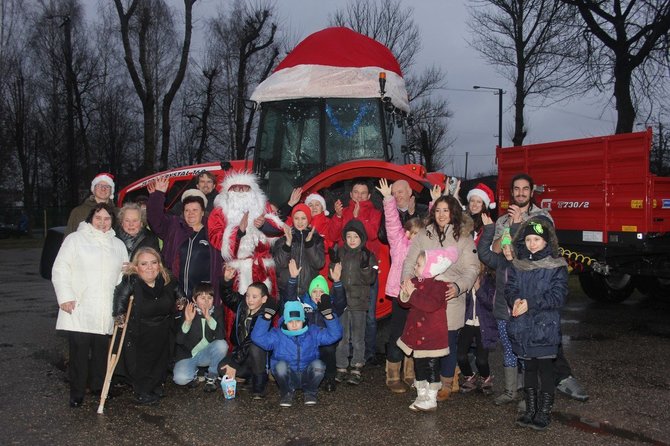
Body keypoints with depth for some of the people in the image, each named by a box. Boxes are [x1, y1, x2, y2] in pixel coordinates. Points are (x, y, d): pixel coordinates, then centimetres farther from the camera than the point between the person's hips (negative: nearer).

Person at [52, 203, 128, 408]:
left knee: (102, 350, 8)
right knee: (79, 351, -4)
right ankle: (77, 393, 8)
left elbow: (123, 276, 19)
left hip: (106, 312, 4)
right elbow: (60, 270, -2)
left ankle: (98, 386, 24)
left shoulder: (118, 245, 16)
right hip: (78, 309, -4)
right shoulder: (75, 239, 3)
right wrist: (65, 297, -11)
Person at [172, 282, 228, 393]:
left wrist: (209, 318, -30)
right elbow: (179, 340, -15)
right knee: (180, 379, -29)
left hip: (206, 354, 2)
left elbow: (221, 336, -18)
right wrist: (188, 321, -29)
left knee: (222, 344, -29)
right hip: (187, 355, -1)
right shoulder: (188, 311, -9)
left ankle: (211, 377, -5)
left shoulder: (217, 311, -4)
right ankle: (193, 372, 9)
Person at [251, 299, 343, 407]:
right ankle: (287, 393, -2)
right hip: (287, 378, -1)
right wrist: (267, 315, -31)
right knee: (281, 365, -32)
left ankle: (310, 392, 0)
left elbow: (335, 334, -12)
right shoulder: (277, 335, -5)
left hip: (307, 377, 1)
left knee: (318, 364, -29)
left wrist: (328, 314, -27)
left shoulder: (313, 333, 0)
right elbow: (257, 337, -22)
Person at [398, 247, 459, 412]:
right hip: (417, 333, 8)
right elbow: (405, 302, 9)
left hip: (431, 336, -8)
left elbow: (431, 304, -33)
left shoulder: (439, 285, -17)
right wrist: (405, 294, -13)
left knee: (431, 367, 0)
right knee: (419, 365, 17)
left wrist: (413, 293, -28)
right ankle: (422, 396, 29)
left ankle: (431, 400, 10)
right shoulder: (417, 281, 7)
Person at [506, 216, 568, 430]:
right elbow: (510, 289, 5)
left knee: (545, 368, 2)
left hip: (546, 327, -4)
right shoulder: (518, 265, 7)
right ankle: (530, 410, 27)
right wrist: (515, 300, -18)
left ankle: (544, 412, 14)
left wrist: (531, 303, -20)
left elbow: (558, 296, -12)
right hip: (522, 327, 4)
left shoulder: (556, 266, -6)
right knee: (529, 367, 14)